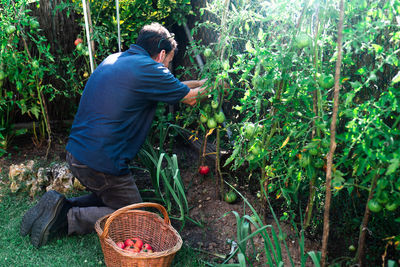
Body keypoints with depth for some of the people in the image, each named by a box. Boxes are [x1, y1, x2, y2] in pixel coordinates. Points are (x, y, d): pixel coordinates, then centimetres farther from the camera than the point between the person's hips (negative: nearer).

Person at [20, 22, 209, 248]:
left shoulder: (114, 60, 12)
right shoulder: (148, 69, -14)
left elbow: (167, 86, 24)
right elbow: (190, 98, 0)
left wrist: (198, 83, 29)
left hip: (75, 153, 9)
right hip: (102, 162, -9)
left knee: (105, 197, 29)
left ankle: (60, 207, 9)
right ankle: (70, 217, -4)